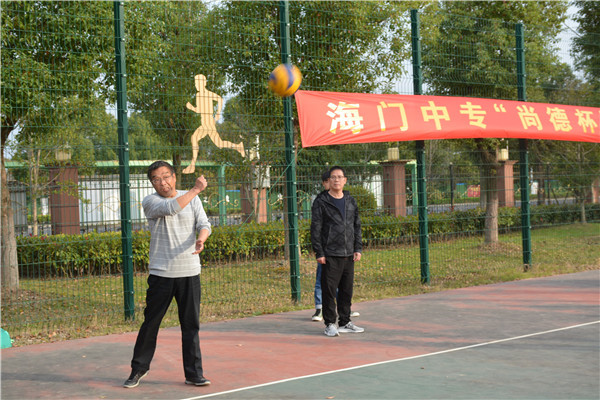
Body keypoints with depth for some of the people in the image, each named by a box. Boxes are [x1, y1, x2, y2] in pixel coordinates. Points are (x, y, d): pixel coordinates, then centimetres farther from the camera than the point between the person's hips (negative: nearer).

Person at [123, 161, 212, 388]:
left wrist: (201, 239, -23)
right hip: (160, 273, -2)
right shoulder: (150, 201, -2)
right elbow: (170, 207, -21)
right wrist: (195, 189, -15)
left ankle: (193, 373, 13)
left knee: (191, 325, 4)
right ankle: (139, 369, 23)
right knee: (150, 323, 5)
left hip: (189, 273, 2)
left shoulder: (193, 199, 8)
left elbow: (204, 224, -1)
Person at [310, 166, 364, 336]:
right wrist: (319, 253, -10)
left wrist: (358, 249, 8)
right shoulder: (321, 202, -3)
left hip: (348, 255, 5)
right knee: (329, 290, -4)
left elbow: (357, 226, 17)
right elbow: (315, 229, -5)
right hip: (330, 255, -5)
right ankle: (330, 324, 5)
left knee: (347, 290, 10)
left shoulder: (351, 201, 13)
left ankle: (345, 322, 21)